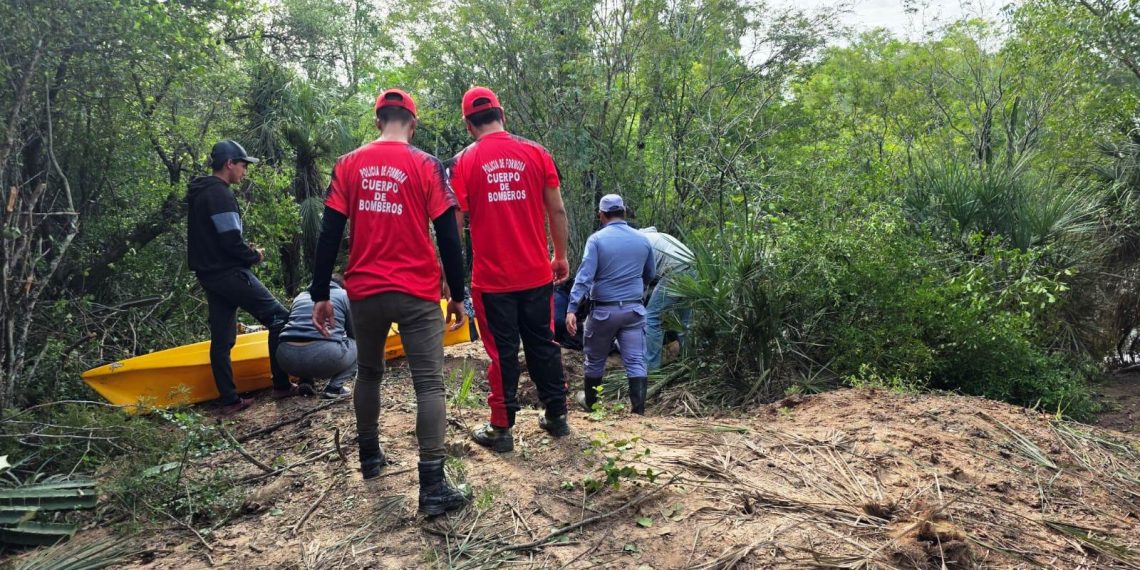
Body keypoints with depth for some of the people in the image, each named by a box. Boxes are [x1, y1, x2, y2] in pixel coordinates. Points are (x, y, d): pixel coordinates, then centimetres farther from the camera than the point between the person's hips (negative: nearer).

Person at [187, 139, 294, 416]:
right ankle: (281, 385, 3)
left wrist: (245, 251, 12)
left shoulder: (198, 193, 16)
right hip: (230, 274, -10)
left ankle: (229, 400, 14)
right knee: (279, 318, -2)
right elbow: (230, 240, -22)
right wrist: (254, 256, -5)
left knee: (221, 338, 10)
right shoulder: (219, 194, -15)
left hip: (209, 274, 10)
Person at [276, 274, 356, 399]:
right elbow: (354, 334, 20)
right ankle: (334, 388, 6)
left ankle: (305, 382, 15)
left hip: (287, 358, 5)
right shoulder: (344, 295, 20)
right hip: (325, 355, -5)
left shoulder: (301, 295, 31)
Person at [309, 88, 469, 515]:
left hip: (364, 292, 3)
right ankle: (432, 485, -9)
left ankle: (369, 457, 36)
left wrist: (320, 295, 7)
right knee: (429, 383, -3)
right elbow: (448, 237, -5)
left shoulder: (348, 166, 4)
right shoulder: (426, 166, -3)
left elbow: (329, 235, 1)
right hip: (417, 294, -3)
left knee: (369, 374, 22)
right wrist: (457, 296, 3)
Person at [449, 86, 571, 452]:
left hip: (491, 278, -2)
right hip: (537, 273, 2)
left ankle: (501, 429, 15)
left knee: (502, 352, 7)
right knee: (542, 344, 15)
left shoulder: (463, 162, -4)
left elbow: (454, 223, -5)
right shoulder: (536, 153, 0)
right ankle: (557, 416, 25)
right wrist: (561, 256, 13)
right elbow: (557, 210, 1)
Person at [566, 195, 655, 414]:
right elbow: (650, 276, 19)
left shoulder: (596, 239, -7)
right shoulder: (643, 240, 6)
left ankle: (590, 401, 33)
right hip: (634, 309, 2)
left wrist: (572, 309, -19)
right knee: (636, 361, 2)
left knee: (595, 360, 15)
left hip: (604, 310, -2)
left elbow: (584, 276, -16)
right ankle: (638, 409, 0)